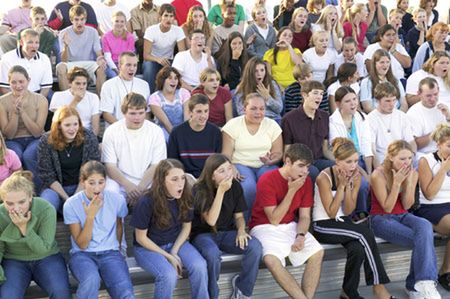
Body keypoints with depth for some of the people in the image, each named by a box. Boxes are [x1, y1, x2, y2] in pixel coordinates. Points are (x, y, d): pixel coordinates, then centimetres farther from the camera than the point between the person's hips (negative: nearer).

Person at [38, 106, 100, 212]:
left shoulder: (89, 138, -8)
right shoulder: (45, 142, -10)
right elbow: (47, 175, -7)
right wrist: (66, 198, -16)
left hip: (81, 187, 1)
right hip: (55, 187, -1)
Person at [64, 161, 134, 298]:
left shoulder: (117, 199, -6)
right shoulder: (71, 204, -11)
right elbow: (82, 244, -11)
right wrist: (90, 216, -21)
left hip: (110, 253, 1)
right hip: (82, 254, -1)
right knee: (92, 280, -35)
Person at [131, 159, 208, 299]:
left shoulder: (185, 198, -12)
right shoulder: (147, 202, -25)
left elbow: (186, 226, 4)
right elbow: (141, 238, -14)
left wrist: (174, 251, -9)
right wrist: (167, 256, -15)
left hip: (176, 242, 4)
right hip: (148, 247, -4)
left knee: (200, 266, -22)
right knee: (169, 275, -31)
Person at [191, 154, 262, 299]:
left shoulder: (235, 186, -3)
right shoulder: (199, 189, -17)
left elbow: (239, 216, 7)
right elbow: (211, 220, -24)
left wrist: (241, 230, -16)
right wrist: (221, 191, -30)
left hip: (226, 233, 4)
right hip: (203, 234, -4)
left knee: (255, 246, -24)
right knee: (212, 253, -39)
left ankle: (242, 287, 0)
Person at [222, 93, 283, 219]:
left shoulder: (272, 125, 8)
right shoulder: (233, 125, 1)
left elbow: (278, 152, 6)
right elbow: (226, 154, -3)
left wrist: (271, 161, -17)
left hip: (266, 166, 2)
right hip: (241, 165, -2)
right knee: (249, 187, -34)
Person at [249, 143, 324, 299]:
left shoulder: (306, 180, -2)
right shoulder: (267, 180, -18)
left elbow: (305, 216, 1)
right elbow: (274, 219, -18)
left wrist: (300, 236, -19)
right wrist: (292, 191, -22)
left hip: (291, 226, 5)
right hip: (265, 227, -5)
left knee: (317, 252, -20)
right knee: (271, 259, -34)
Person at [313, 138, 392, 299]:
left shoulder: (356, 176, -2)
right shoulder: (324, 178, -18)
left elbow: (348, 211, -3)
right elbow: (331, 213, -17)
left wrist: (348, 186, -16)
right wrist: (341, 186, -21)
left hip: (343, 223, 5)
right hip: (323, 226, -5)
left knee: (359, 249, -28)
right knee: (365, 233, -27)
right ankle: (378, 285, -17)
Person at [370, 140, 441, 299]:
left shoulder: (413, 173, 0)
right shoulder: (378, 175, -15)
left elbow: (406, 205, -1)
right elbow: (387, 208, -14)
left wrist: (409, 181, -14)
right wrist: (397, 182, -22)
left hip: (402, 216, 5)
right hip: (381, 218, -5)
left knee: (425, 226, -30)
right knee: (422, 240, -28)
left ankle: (416, 284, -21)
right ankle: (421, 283, -16)